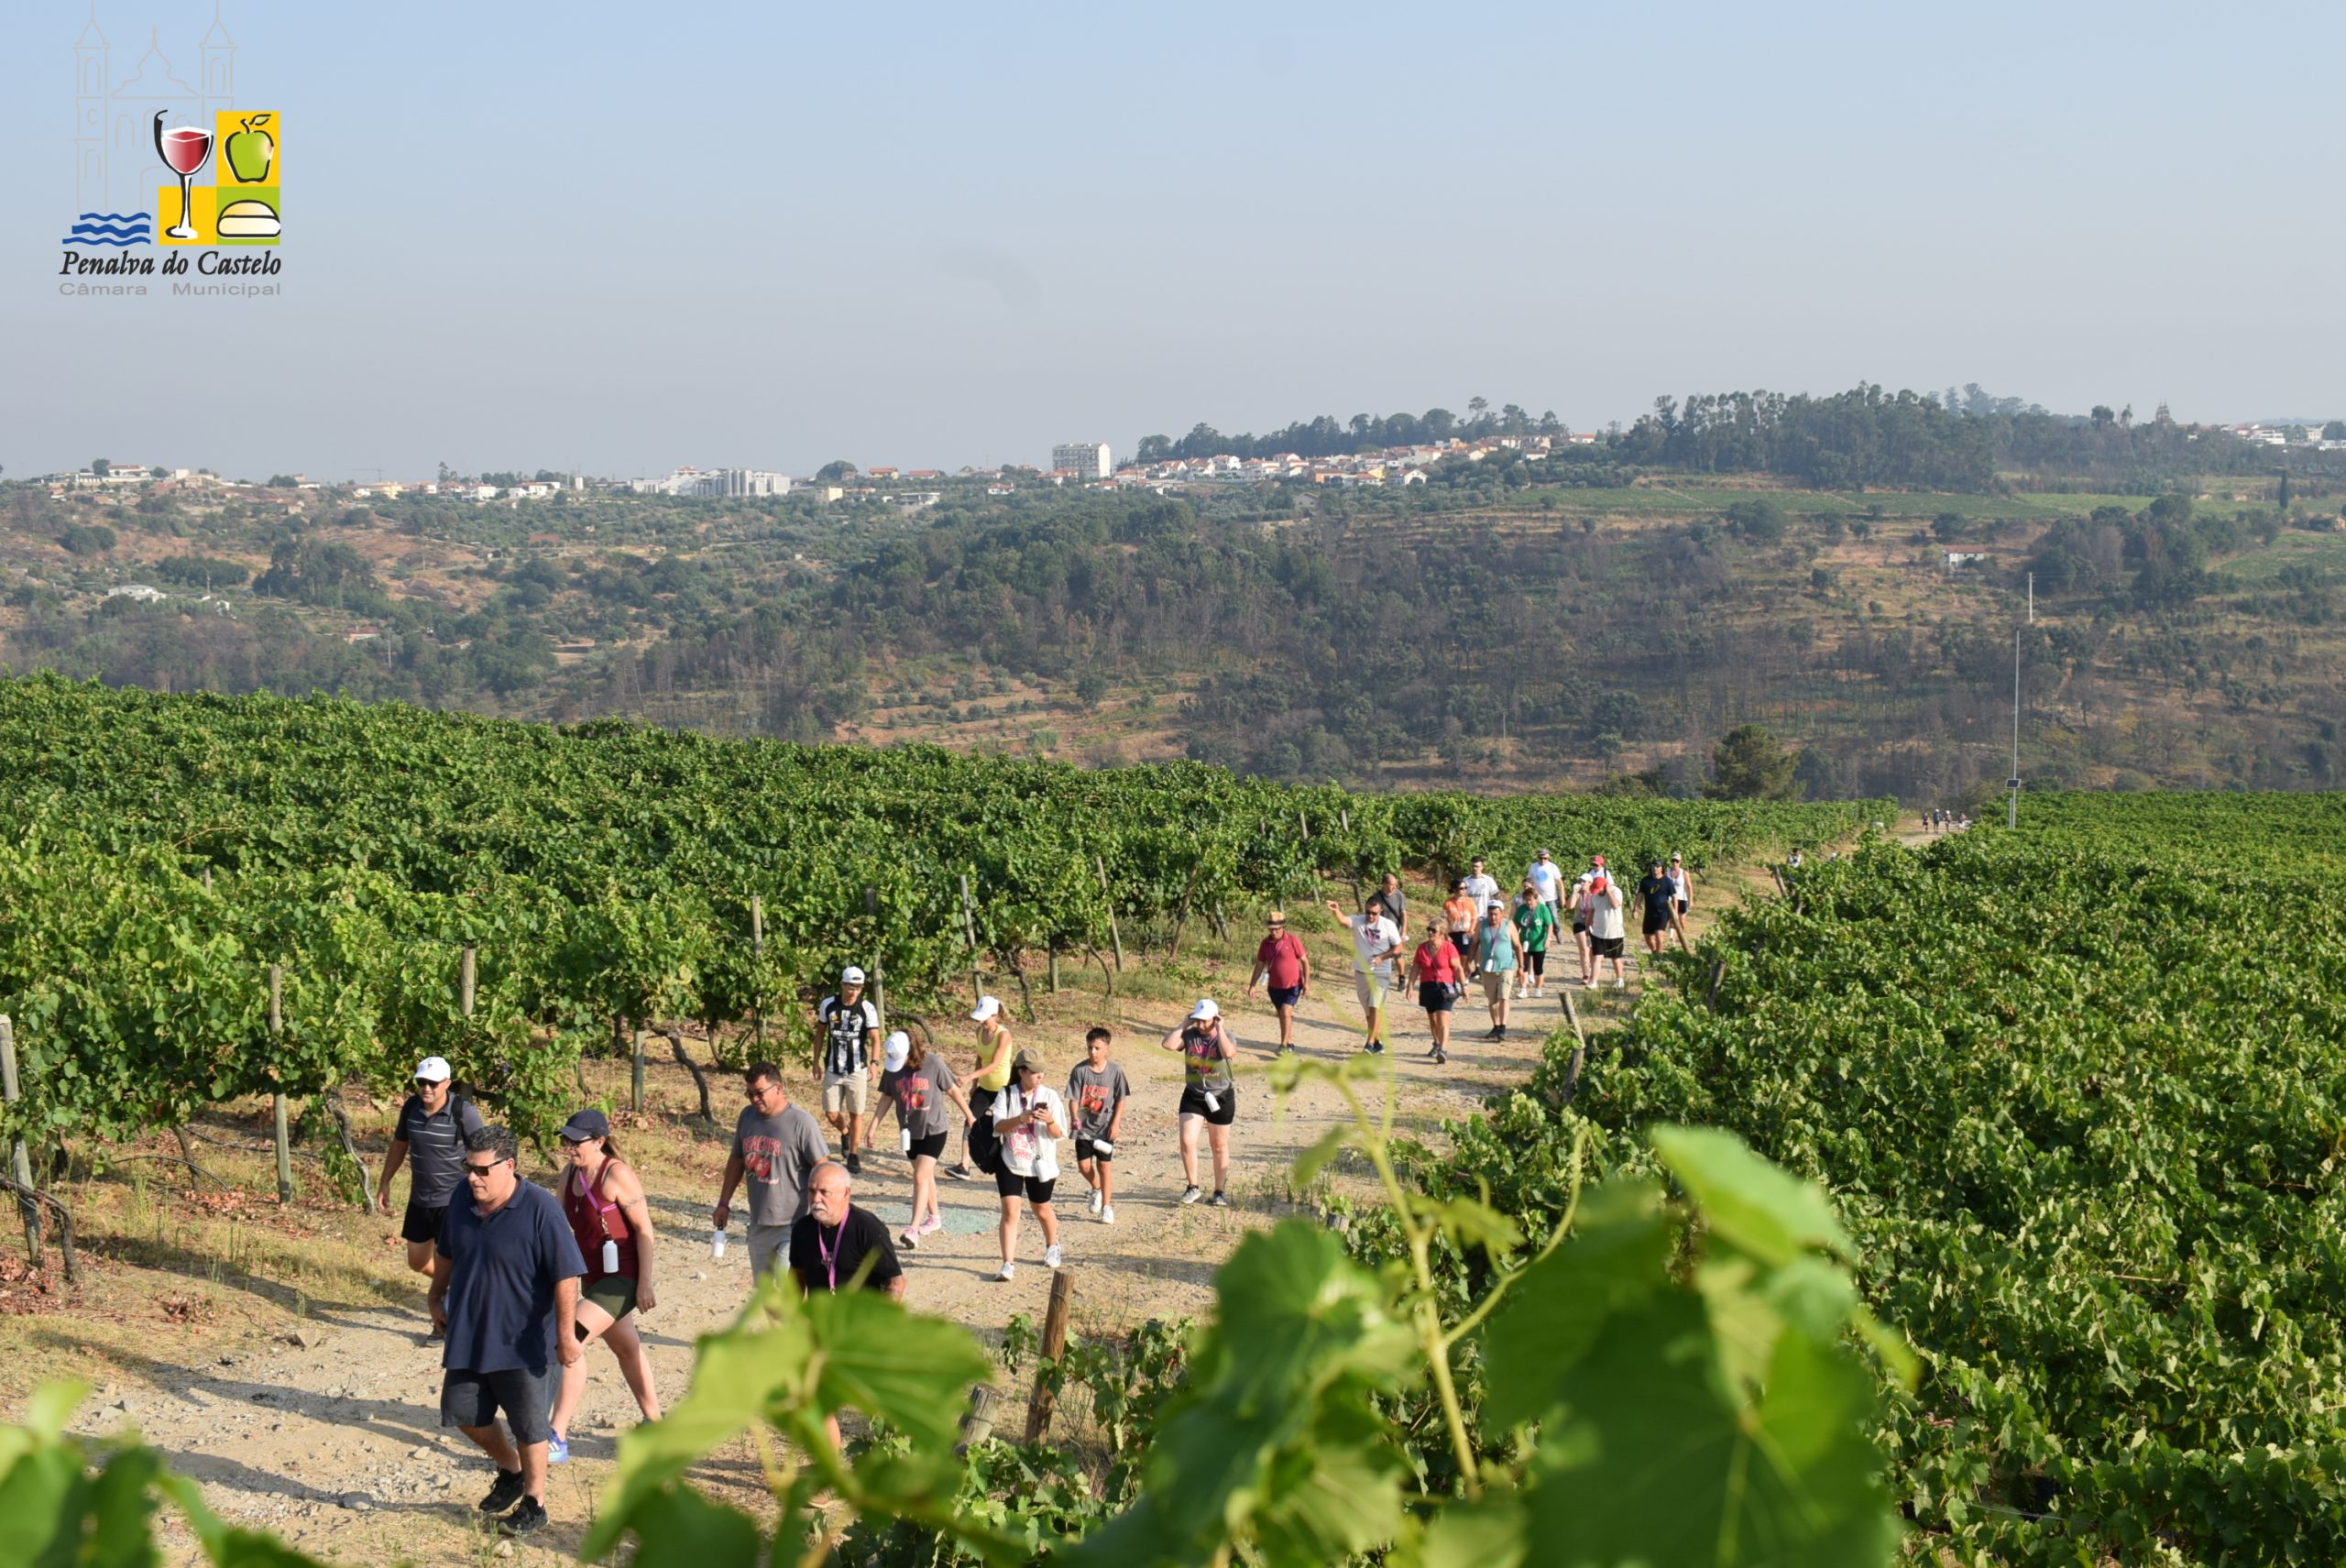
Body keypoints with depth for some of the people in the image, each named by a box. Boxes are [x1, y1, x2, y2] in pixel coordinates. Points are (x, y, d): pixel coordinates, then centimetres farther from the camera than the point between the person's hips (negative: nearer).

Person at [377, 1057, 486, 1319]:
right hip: (420, 1199, 6)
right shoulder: (411, 1107, -3)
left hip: (453, 1199, -6)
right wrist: (384, 1184, 14)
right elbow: (399, 1145, 12)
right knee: (417, 1261, 16)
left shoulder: (462, 1112, -18)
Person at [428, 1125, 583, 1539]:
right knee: (465, 1414, 15)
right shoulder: (462, 1204, -1)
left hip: (523, 1344, -6)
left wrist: (566, 1335, -22)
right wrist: (437, 1299, 24)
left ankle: (534, 1503, 23)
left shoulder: (540, 1209, -21)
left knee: (529, 1427, 5)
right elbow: (445, 1255, 18)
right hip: (468, 1337, 6)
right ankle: (511, 1470, 39)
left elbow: (566, 1276, -21)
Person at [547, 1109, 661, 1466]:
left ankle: (557, 1439, -16)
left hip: (622, 1279, -10)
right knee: (626, 1348, 23)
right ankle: (654, 1423, 42)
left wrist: (645, 1284, -17)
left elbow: (644, 1228, -16)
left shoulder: (617, 1174, -17)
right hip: (593, 1277, 10)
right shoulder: (570, 1177, 5)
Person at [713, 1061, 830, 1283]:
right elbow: (736, 1160, 17)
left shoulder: (801, 1122, -15)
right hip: (758, 1223, 7)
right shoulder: (747, 1116, 5)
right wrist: (724, 1203, 18)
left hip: (792, 1225, -7)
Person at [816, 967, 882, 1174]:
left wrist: (874, 1062, -28)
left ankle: (853, 1157, 15)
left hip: (857, 1069, -2)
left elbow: (874, 1037, -14)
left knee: (856, 1114, 2)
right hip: (833, 1069, 2)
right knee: (831, 1113, 2)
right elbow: (820, 1033, 10)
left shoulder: (867, 1008, -9)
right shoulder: (828, 1005, -2)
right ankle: (845, 1133, 35)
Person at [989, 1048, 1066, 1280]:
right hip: (1010, 1163, 0)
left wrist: (1049, 1121, -26)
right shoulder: (1006, 1095, -4)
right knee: (1009, 1211, -10)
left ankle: (1052, 1246, 44)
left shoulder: (1049, 1096, -4)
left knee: (1042, 1210, 17)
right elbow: (999, 1126, -13)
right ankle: (1008, 1263, -7)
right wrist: (1021, 1118, -29)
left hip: (1040, 1164, 0)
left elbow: (1059, 1134, -5)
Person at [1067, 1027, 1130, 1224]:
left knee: (1104, 1165, 0)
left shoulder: (1115, 1070, -6)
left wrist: (1116, 1123, -7)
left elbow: (1120, 1099, 0)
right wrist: (1075, 1119, -20)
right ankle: (1096, 1189, 32)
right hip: (1084, 1127, 1)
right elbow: (1073, 1099, -5)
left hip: (1105, 1127, -1)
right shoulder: (1080, 1070, -6)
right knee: (1083, 1164, 0)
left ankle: (1107, 1206, 10)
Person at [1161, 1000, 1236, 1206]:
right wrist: (1184, 1024, -13)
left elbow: (1229, 1052, -32)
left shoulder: (1226, 1036, -10)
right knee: (1187, 1141, -12)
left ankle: (1220, 1192, 21)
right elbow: (1168, 1044, -19)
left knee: (1219, 1146, 10)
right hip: (1193, 1096, 2)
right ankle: (1193, 1187, 4)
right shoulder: (1189, 1035, -4)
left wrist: (1220, 1028, -22)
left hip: (1220, 1097, -2)